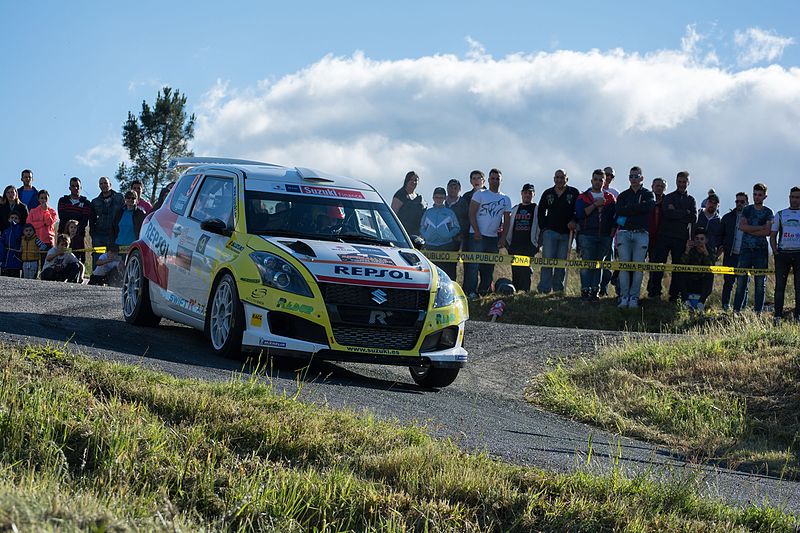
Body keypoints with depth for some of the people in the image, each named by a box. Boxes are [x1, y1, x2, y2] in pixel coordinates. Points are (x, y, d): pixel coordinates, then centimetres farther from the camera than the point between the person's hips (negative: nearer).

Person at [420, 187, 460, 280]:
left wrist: (448, 236, -8)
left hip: (446, 246, -2)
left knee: (448, 271, -7)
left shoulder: (449, 213, 7)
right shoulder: (428, 212, 12)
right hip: (430, 246, 2)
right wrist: (426, 236, -3)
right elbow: (422, 227, 16)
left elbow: (456, 228, 8)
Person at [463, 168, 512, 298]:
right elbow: (472, 213, -4)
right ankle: (470, 292, -12)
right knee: (473, 265, -10)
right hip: (477, 236, -4)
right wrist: (477, 232, -14)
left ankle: (483, 291, 13)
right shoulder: (480, 195, 2)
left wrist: (503, 238, 3)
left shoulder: (506, 200, 13)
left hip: (493, 238, 4)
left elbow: (507, 220, 14)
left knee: (488, 268, 6)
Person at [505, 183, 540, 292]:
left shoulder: (537, 209, 7)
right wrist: (508, 242, 10)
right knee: (515, 270, 3)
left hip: (529, 246, -4)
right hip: (515, 245, 4)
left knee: (525, 270, -11)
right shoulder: (515, 209, 19)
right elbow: (508, 226, 22)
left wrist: (538, 244, -4)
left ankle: (525, 291, -10)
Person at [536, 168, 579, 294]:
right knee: (548, 260, -9)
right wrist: (543, 227, 7)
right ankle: (544, 288, -9)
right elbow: (541, 211, 17)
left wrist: (574, 222, -11)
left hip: (566, 233, 0)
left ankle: (558, 288, 9)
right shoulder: (548, 193, 11)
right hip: (550, 231, 0)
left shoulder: (574, 193, 5)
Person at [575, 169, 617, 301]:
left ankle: (595, 290, 7)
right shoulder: (583, 197, 5)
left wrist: (612, 232, 3)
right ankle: (585, 290, -8)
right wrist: (595, 205, -14)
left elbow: (615, 216, 14)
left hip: (605, 236, 3)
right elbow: (580, 213, -10)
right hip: (587, 235, -3)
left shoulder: (610, 198, 13)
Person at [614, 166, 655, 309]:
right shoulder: (623, 195, 17)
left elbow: (648, 207, -10)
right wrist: (638, 208, -5)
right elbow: (619, 212, -1)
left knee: (638, 267, -6)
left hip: (641, 234, -1)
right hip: (624, 233, 1)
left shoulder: (648, 194, 12)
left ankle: (634, 297, -4)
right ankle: (624, 297, -7)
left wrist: (628, 209, -7)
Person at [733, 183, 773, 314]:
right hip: (746, 249, 1)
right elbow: (742, 226, -5)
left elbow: (767, 232, -6)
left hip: (761, 250, -1)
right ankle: (736, 310, -2)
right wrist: (761, 227, -8)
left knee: (760, 282, 0)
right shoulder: (747, 210, 11)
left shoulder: (768, 212, 7)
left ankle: (758, 311, 3)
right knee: (741, 280, -4)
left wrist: (750, 230, -8)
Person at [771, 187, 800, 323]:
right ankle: (778, 316, 1)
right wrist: (775, 252, 0)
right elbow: (773, 235, 13)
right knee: (780, 286, -2)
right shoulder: (780, 214, 13)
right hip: (782, 253, 1)